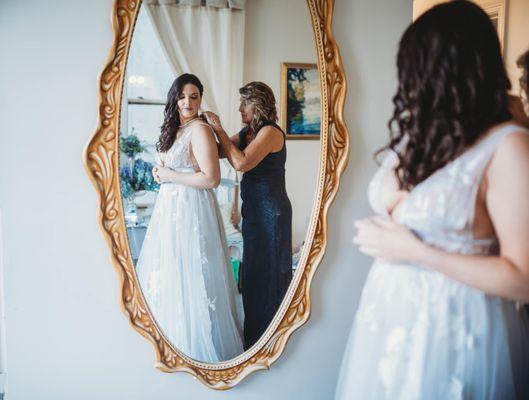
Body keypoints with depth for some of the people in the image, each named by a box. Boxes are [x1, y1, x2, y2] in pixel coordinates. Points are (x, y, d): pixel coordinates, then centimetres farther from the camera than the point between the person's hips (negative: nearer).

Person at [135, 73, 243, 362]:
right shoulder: (176, 128, 13)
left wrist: (169, 175, -14)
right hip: (171, 208, 9)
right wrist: (161, 173, 10)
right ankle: (172, 336, 31)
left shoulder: (200, 129, -14)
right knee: (170, 272, 16)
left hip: (191, 209, -9)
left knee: (189, 275, -2)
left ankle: (200, 347, 13)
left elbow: (211, 179, -22)